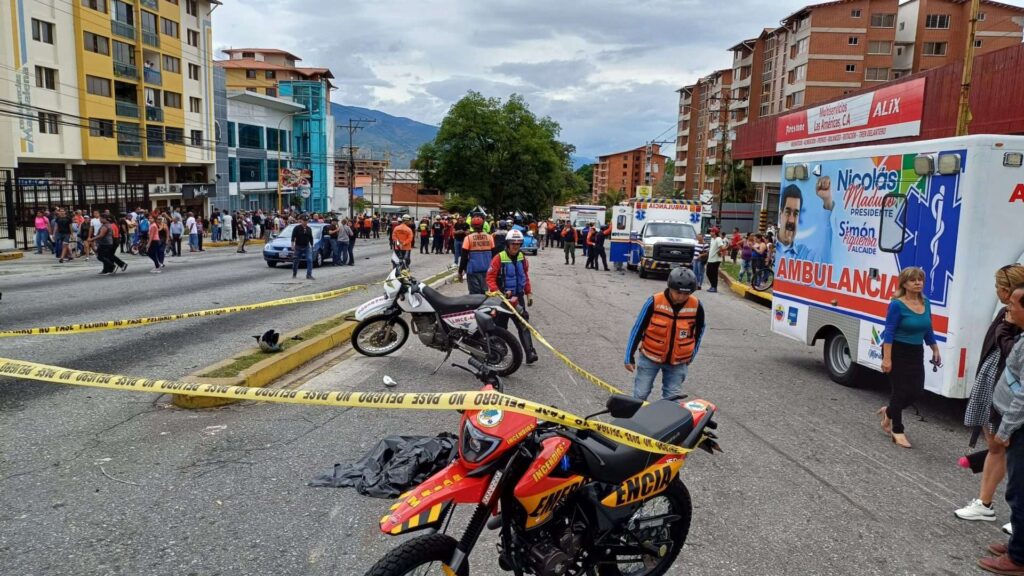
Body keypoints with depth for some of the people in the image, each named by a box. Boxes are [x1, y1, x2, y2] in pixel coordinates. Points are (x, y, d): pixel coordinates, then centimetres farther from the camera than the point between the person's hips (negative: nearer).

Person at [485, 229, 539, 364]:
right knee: (500, 326, 8)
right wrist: (497, 292, -24)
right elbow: (490, 277, -13)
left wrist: (529, 293, 16)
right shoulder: (499, 258, -13)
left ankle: (530, 352, -11)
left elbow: (525, 276, 17)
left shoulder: (522, 258, 6)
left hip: (518, 297, 4)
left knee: (523, 325, -6)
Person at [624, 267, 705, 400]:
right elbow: (638, 329, -8)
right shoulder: (654, 302, -18)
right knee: (640, 395, 6)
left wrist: (691, 355, 13)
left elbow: (699, 331, 8)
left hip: (678, 362, 1)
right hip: (650, 357, -1)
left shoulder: (696, 306, -12)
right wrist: (629, 356, -5)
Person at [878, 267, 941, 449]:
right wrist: (886, 358, -22)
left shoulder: (925, 303, 4)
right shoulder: (897, 304, -16)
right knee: (901, 390, 0)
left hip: (916, 353, 7)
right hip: (897, 352, -6)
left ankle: (889, 412, 32)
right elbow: (889, 332, -18)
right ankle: (897, 431, 15)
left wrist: (935, 350, 15)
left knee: (916, 389, 6)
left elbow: (928, 330, 14)